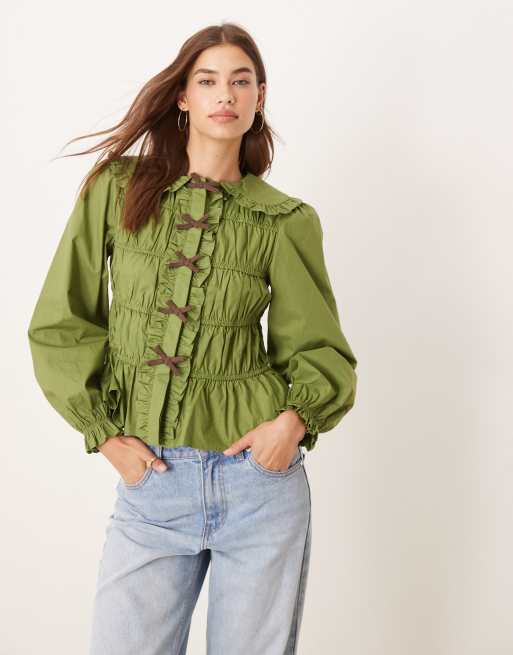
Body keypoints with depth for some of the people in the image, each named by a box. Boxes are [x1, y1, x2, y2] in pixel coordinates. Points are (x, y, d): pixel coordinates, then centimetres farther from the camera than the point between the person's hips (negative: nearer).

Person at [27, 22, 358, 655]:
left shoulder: (286, 220, 1)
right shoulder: (118, 187, 1)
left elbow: (318, 347, 8)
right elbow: (59, 325, 3)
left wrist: (295, 418, -11)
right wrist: (105, 433, -4)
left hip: (260, 481, 0)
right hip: (150, 483, 0)